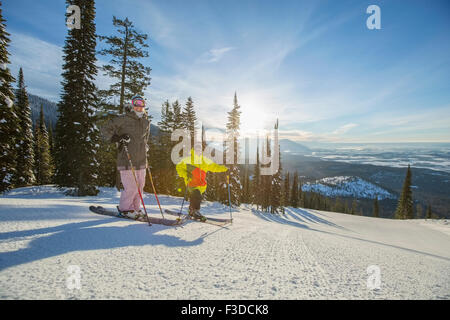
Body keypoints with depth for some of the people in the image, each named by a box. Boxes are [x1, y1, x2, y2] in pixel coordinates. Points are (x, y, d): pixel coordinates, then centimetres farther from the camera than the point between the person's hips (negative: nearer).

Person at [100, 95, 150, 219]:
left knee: (140, 186, 9)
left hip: (141, 160, 6)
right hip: (126, 159, -6)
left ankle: (135, 208, 26)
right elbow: (104, 129, -2)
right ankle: (124, 209, 16)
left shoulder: (146, 122, 15)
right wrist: (117, 138, -15)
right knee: (131, 187, -7)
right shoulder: (123, 119, -5)